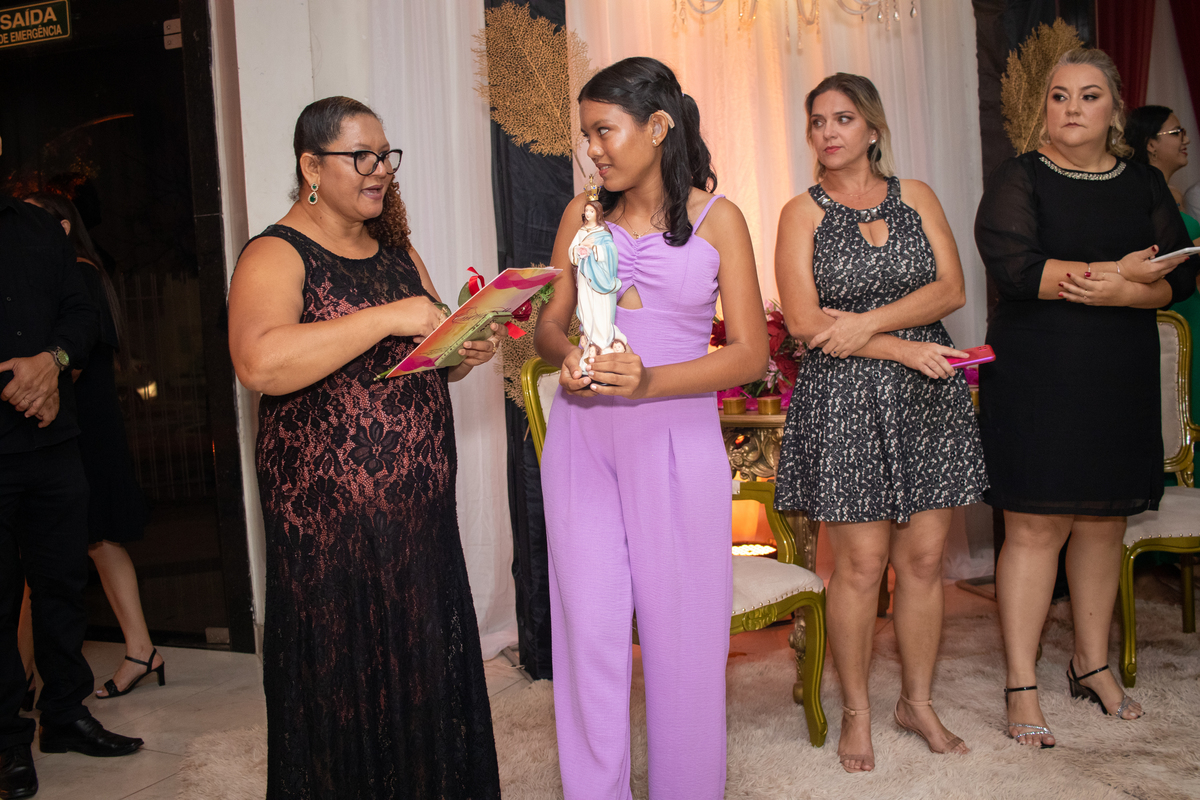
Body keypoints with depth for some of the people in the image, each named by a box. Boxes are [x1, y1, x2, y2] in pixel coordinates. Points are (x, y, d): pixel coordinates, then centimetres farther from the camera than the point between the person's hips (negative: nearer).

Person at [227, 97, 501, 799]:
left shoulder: (399, 252, 15)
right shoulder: (276, 255, -8)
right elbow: (261, 362, -28)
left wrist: (464, 353, 1)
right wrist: (387, 319, -26)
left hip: (421, 510, 7)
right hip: (331, 519, -6)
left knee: (427, 676, 13)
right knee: (347, 690, 3)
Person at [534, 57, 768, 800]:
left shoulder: (716, 217, -1)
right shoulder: (584, 212, 7)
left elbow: (752, 353, -5)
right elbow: (549, 322, 12)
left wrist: (649, 382, -19)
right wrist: (567, 357, -12)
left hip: (676, 436, -2)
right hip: (583, 434, 2)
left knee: (683, 628, 5)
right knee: (589, 626, 4)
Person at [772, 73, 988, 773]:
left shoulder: (916, 197, 11)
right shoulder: (803, 213, 3)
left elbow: (951, 288, 0)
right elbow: (805, 322, -7)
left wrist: (868, 322, -12)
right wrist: (902, 348, -10)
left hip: (929, 398, 3)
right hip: (844, 400, -3)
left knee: (925, 558, 6)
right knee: (861, 564, -2)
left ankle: (918, 701, 23)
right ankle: (858, 713, 15)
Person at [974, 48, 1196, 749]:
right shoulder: (1020, 179, -1)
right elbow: (1011, 264, -17)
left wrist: (1114, 292, -15)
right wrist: (1119, 269, -12)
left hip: (1122, 376, 5)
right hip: (1035, 375, -4)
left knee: (1104, 522, 11)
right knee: (1035, 526, -6)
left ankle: (1093, 663, 28)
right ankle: (1022, 686, 3)